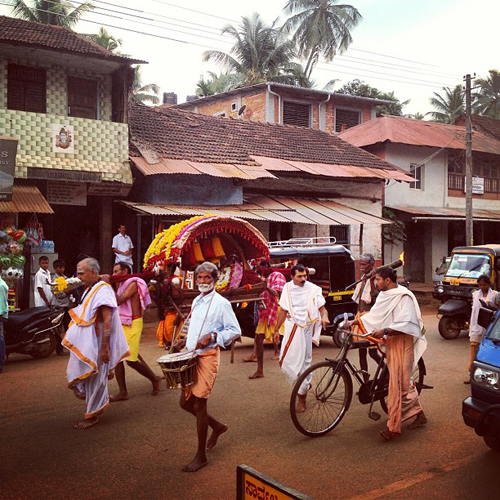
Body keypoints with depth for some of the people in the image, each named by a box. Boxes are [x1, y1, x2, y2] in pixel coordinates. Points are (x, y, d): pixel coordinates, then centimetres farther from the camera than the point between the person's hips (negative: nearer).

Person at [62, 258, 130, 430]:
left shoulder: (103, 290, -18)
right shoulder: (90, 289, 12)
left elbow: (107, 321, -23)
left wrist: (105, 347, -26)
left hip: (96, 344, -9)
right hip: (85, 343, 9)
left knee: (94, 379, 2)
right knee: (79, 375, 14)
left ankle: (92, 416, 16)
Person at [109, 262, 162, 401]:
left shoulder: (133, 283, -11)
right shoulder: (121, 284, 16)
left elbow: (118, 301, -20)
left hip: (132, 324, -9)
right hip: (121, 324, 9)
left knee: (131, 360, -8)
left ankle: (155, 379, 14)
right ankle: (123, 392, 10)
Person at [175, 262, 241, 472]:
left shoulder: (221, 303, -10)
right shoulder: (196, 301, 14)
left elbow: (235, 330, -10)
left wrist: (212, 337, -22)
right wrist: (185, 340, 10)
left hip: (207, 357, -8)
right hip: (191, 356, 8)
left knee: (199, 404, -4)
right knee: (185, 402, 12)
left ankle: (201, 456, 9)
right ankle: (217, 426, 34)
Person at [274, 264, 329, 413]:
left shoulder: (313, 289, -2)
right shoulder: (287, 288, 8)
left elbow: (322, 308, -1)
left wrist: (324, 317, -24)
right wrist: (276, 329, 16)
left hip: (306, 329, -3)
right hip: (291, 328, 3)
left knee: (305, 361, 1)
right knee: (286, 362, -4)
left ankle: (302, 397, 13)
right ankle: (303, 385, 19)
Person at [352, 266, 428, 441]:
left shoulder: (404, 297, -16)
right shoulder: (384, 295, 10)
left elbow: (406, 324, -22)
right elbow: (374, 315, 15)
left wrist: (384, 331, -26)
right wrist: (355, 321, 6)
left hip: (402, 343, -8)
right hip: (390, 342, 8)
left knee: (397, 383, -7)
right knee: (404, 381, 15)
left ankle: (394, 426, -3)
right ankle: (419, 415, 28)